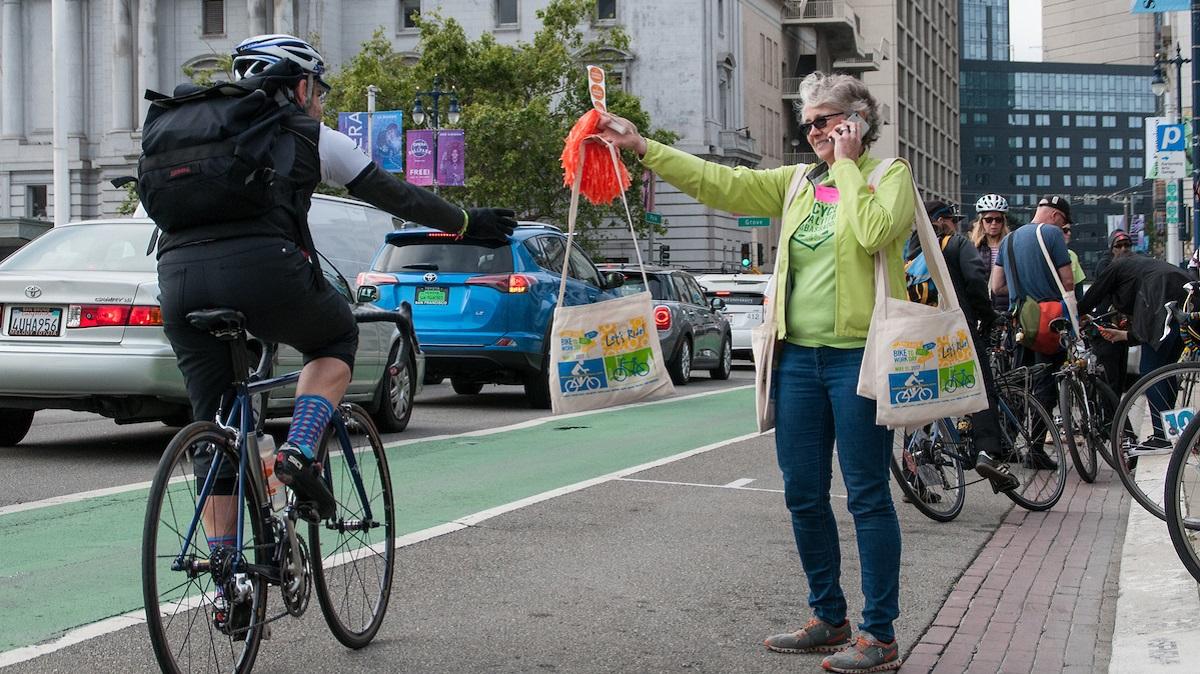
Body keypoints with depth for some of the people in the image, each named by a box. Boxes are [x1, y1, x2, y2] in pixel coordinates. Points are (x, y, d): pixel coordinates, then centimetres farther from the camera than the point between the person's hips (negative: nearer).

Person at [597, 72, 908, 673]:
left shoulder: (889, 175, -1)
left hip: (858, 356, -6)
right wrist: (641, 146, 6)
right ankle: (829, 620, 23)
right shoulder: (798, 182, 15)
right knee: (803, 495, 10)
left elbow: (874, 233, -21)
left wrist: (846, 166, -10)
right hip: (799, 355, 7)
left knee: (867, 496, -3)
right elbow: (720, 182, 10)